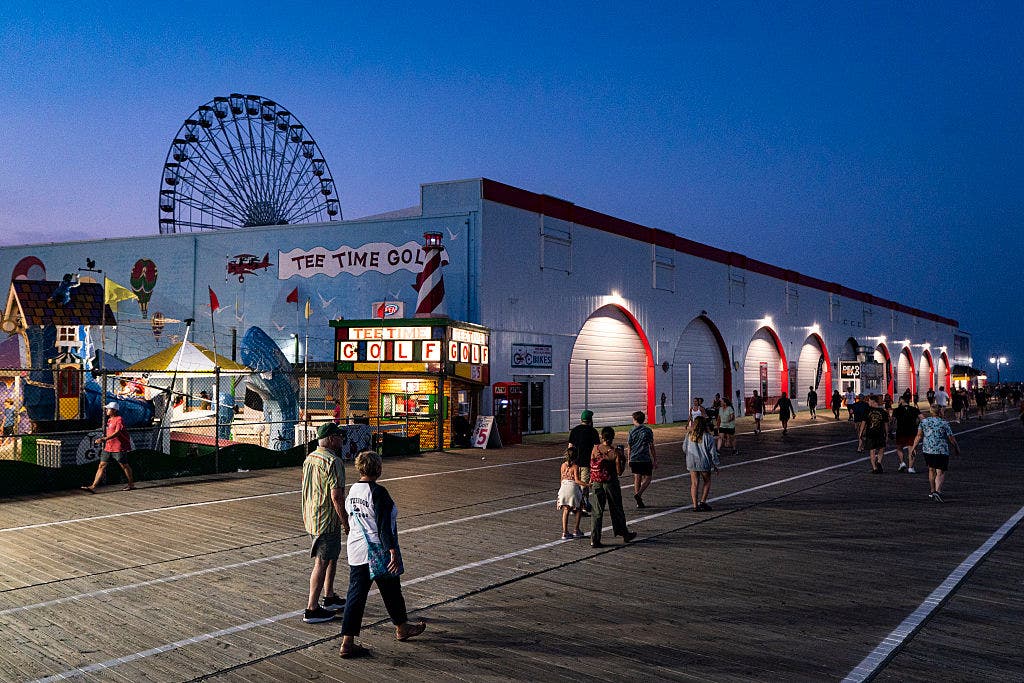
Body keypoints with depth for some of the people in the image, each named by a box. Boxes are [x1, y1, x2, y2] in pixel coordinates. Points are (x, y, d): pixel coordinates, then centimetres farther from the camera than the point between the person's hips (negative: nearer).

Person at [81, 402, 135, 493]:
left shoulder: (119, 419, -13)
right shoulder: (109, 420, 13)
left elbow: (117, 433, -26)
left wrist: (104, 439, -33)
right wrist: (103, 439, 18)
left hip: (119, 448, -8)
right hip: (108, 447, 8)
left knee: (124, 466, 5)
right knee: (102, 466, 2)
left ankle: (131, 484, 20)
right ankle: (93, 487, -1)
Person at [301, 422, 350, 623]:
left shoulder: (309, 458, 9)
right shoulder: (333, 462, -20)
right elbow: (336, 496, -23)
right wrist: (346, 522, -15)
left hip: (310, 518, 10)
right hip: (328, 521, -10)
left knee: (332, 556, 22)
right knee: (322, 563, -2)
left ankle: (330, 598, 33)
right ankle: (312, 609, 3)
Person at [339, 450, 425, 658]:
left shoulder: (352, 491, 4)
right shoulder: (378, 492, -19)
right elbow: (384, 525, -22)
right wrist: (392, 550, -21)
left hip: (356, 551, 7)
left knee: (356, 594, 7)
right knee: (391, 591, 14)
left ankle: (347, 642, 5)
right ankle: (402, 629, 34)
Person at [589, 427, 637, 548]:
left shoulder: (595, 449, -6)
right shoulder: (615, 453, -15)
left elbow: (591, 466, 4)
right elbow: (619, 471, -12)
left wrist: (591, 480, 18)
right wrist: (623, 461, 4)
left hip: (597, 483, 2)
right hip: (611, 483, -2)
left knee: (598, 511, 7)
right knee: (616, 510, 15)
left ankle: (594, 540, 2)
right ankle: (625, 534, 33)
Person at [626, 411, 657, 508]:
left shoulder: (632, 431, 3)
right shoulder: (648, 431, -2)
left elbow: (629, 447, 5)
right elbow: (651, 447, -2)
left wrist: (629, 460, 14)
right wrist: (655, 461, 4)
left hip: (634, 459, 3)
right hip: (645, 459, -2)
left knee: (637, 478, 8)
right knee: (647, 478, 8)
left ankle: (639, 502, 8)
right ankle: (638, 494, -14)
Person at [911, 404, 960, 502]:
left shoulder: (923, 421, 4)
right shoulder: (944, 423, -5)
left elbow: (919, 436, 0)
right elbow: (951, 439, -2)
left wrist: (914, 447, 7)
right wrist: (956, 448, 14)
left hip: (927, 450, 4)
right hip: (942, 451, -4)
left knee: (931, 469, 21)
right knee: (940, 472, -4)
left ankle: (933, 491, 30)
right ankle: (937, 491, -23)